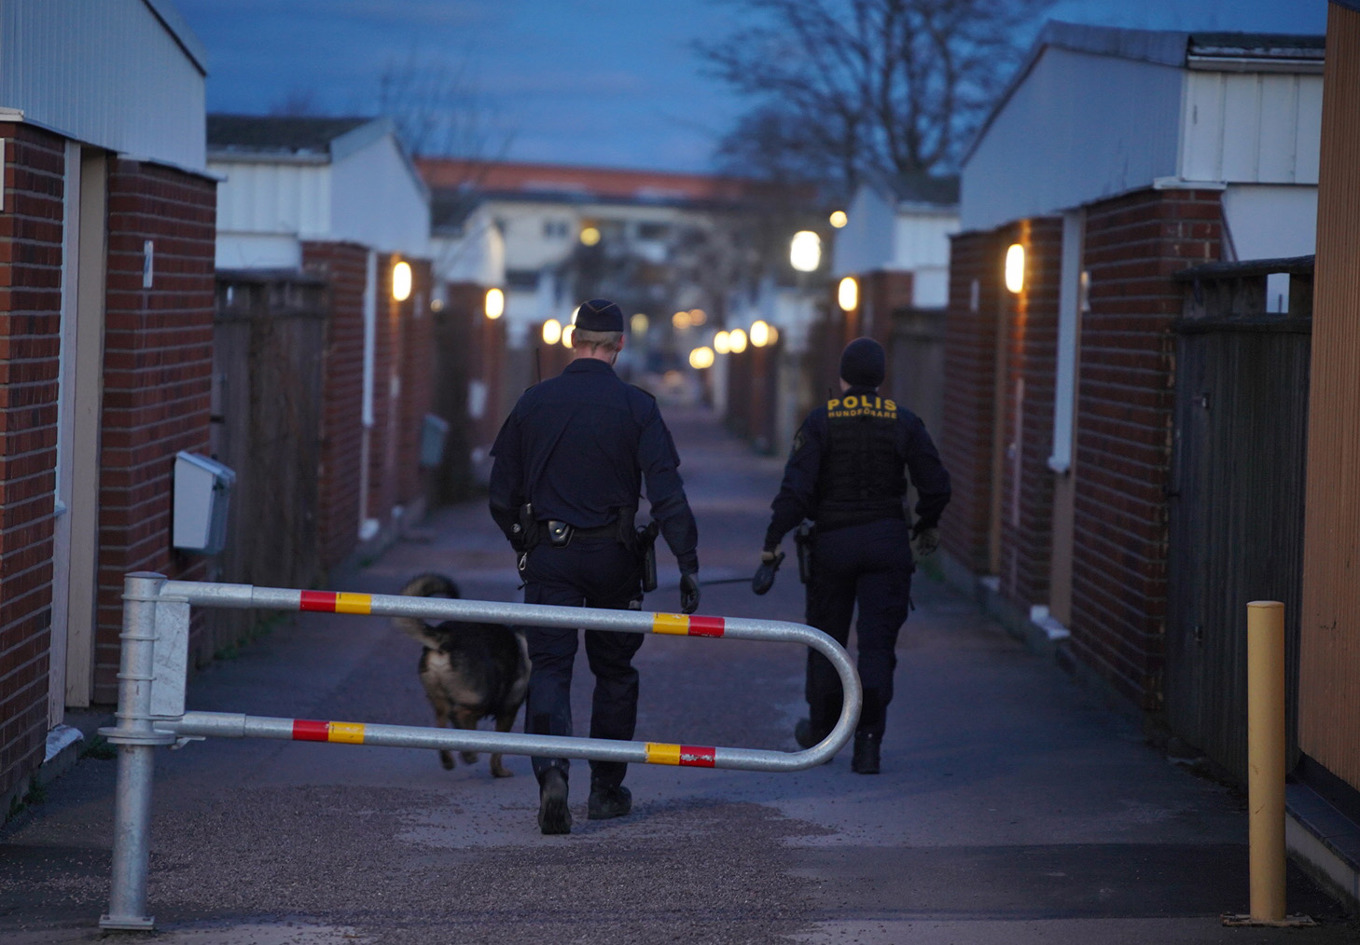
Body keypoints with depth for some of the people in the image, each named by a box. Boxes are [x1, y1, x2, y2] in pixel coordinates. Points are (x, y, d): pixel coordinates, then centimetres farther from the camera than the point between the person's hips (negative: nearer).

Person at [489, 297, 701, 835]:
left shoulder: (533, 402, 2)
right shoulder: (636, 407, -5)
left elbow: (502, 494, 7)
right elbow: (666, 493, -11)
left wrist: (523, 544, 23)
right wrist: (688, 563, -9)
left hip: (548, 554, 0)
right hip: (613, 558, 0)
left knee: (549, 669, -2)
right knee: (615, 671, 15)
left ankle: (551, 772, -26)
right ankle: (607, 790, 21)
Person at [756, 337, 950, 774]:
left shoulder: (821, 421, -5)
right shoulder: (903, 422, 0)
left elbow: (796, 488, -12)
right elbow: (935, 486, 1)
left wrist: (772, 543, -7)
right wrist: (926, 525, 20)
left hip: (832, 543, -1)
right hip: (887, 542, 1)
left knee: (826, 639, 14)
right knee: (878, 644, 0)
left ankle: (821, 731, 28)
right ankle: (867, 742, -9)